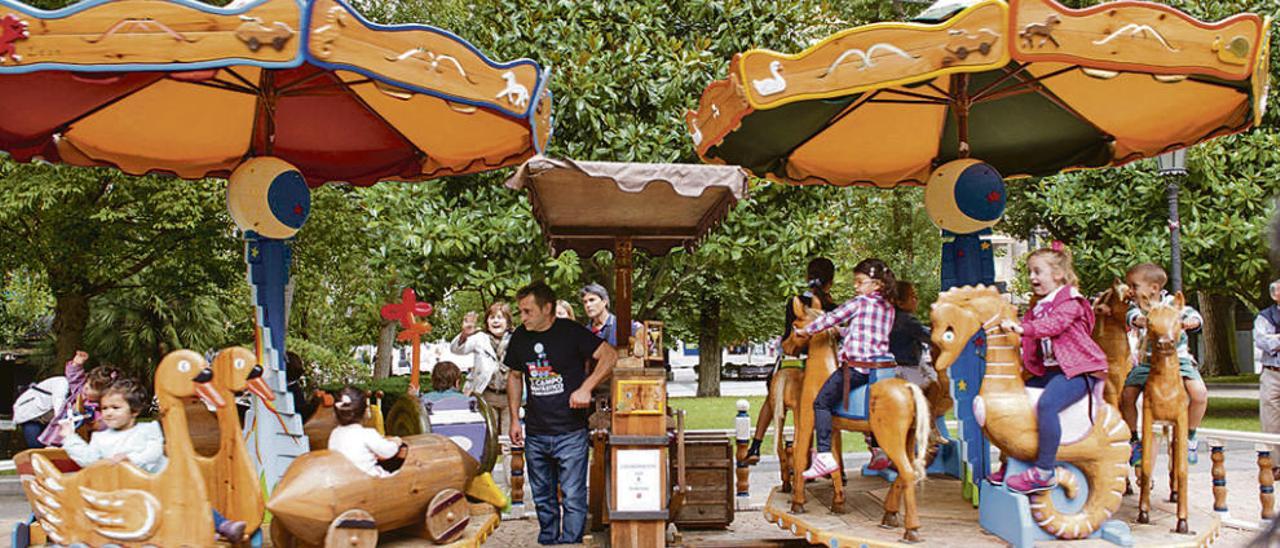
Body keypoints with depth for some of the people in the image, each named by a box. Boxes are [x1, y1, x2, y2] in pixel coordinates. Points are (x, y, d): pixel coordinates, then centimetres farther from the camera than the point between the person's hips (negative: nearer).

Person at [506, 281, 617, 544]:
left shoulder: (571, 332, -10)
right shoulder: (520, 337, 6)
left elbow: (610, 356, -13)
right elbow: (514, 377, 18)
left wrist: (585, 388, -22)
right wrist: (515, 419, 14)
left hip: (570, 433, -5)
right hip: (535, 434, 5)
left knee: (573, 498, -3)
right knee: (542, 498, 16)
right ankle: (547, 542, 30)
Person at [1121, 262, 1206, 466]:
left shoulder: (1172, 303, -9)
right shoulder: (1137, 306, -6)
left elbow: (1193, 315, -19)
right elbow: (1132, 316, -27)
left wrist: (1191, 321, -42)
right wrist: (1139, 320, -51)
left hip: (1177, 358, -2)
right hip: (1147, 361, 2)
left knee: (1199, 393, -23)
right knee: (1126, 395, -16)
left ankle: (1190, 438, 1)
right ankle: (1134, 440, 6)